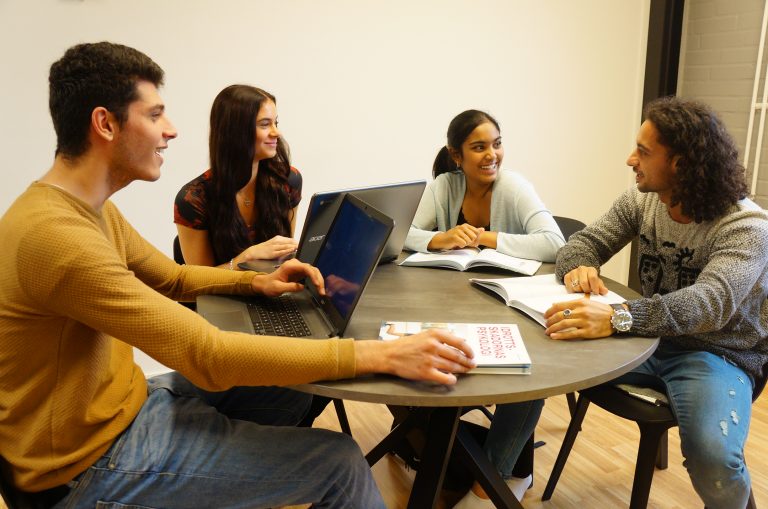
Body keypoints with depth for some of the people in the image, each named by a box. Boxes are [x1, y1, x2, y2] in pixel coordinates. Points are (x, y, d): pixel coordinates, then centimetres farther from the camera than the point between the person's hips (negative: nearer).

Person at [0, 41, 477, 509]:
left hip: (123, 401, 9)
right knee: (340, 462, -11)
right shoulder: (55, 235, -30)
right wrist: (379, 355, -33)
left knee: (300, 389, 16)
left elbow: (172, 278, 16)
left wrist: (257, 282, -2)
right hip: (93, 462, -9)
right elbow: (209, 355, -34)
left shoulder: (91, 207, 3)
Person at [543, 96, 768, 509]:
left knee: (713, 456, -33)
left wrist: (618, 317, -54)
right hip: (651, 338, 5)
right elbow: (583, 242, 0)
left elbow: (711, 302, -36)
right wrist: (579, 267, -27)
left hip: (716, 355, -4)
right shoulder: (641, 200, -1)